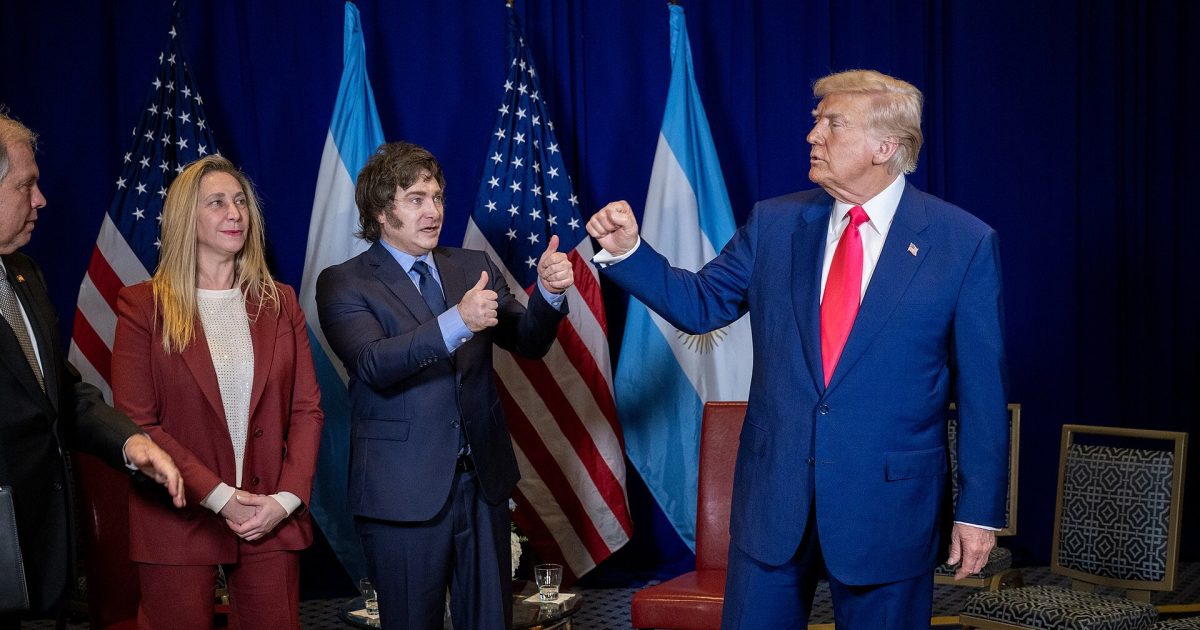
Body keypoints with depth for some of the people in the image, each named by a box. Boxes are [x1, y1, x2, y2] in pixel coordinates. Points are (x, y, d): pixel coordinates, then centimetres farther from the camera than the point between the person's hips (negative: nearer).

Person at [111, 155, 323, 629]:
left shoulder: (279, 303, 9)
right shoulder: (143, 306, -2)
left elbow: (307, 409, 6)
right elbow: (136, 424, -7)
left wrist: (288, 497, -8)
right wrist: (218, 496, -13)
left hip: (274, 521, 3)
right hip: (178, 525, -3)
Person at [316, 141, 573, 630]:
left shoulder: (473, 268, 10)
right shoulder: (342, 284, -5)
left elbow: (528, 343, 2)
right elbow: (373, 364, -21)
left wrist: (548, 292, -19)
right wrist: (456, 323, -35)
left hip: (483, 480, 4)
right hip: (405, 491, -4)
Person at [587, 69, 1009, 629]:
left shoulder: (964, 243, -7)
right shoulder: (773, 223, 3)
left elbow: (981, 387, -5)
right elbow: (701, 303, 10)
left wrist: (980, 509, -4)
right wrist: (628, 251, -6)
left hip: (889, 503, -3)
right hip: (773, 492, 3)